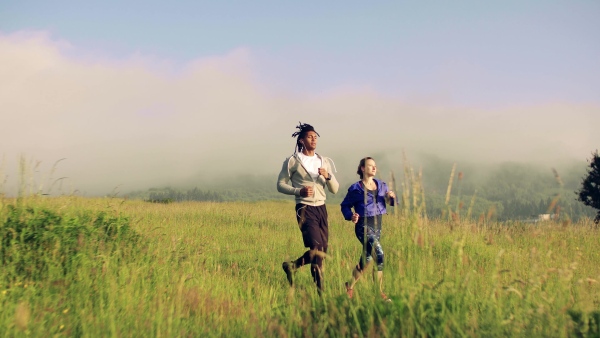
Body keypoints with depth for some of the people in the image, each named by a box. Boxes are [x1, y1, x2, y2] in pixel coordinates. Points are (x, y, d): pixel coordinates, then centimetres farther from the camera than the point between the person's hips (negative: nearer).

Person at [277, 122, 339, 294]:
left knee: (323, 251, 4)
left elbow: (335, 189, 12)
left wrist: (328, 176, -9)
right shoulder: (292, 161, 0)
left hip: (321, 208, 6)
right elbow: (280, 185, 0)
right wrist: (299, 191, -16)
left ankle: (292, 266, 22)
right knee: (316, 250, -16)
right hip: (305, 208, -6)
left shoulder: (324, 162, 13)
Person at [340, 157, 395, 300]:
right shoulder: (356, 188, -6)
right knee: (379, 254, -19)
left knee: (367, 258, 13)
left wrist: (392, 197, -8)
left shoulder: (381, 185, 10)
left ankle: (350, 286, 31)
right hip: (364, 226, -7)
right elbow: (345, 205, 2)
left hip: (378, 225, 7)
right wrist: (351, 216, -17)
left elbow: (392, 202, 15)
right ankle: (380, 292, -9)